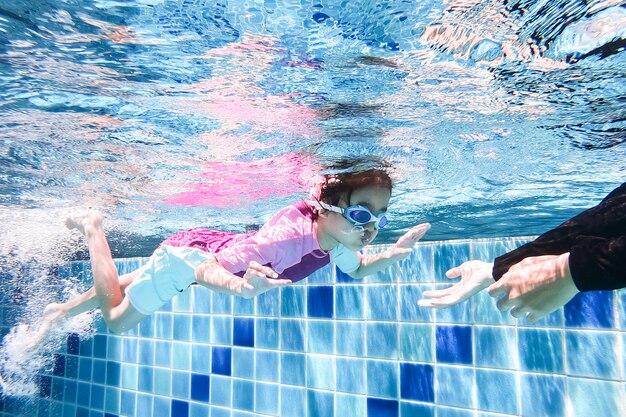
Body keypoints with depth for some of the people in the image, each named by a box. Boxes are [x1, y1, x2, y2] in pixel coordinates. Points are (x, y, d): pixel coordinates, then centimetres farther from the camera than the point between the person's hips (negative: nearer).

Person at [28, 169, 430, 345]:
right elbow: (206, 269, -43)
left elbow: (356, 270, 1)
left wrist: (393, 255, -17)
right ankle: (92, 227, 32)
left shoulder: (338, 234, -19)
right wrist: (241, 286, -65)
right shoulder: (290, 234, -43)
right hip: (186, 254, -7)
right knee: (116, 318, 18)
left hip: (216, 247, 7)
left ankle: (62, 310, 55)